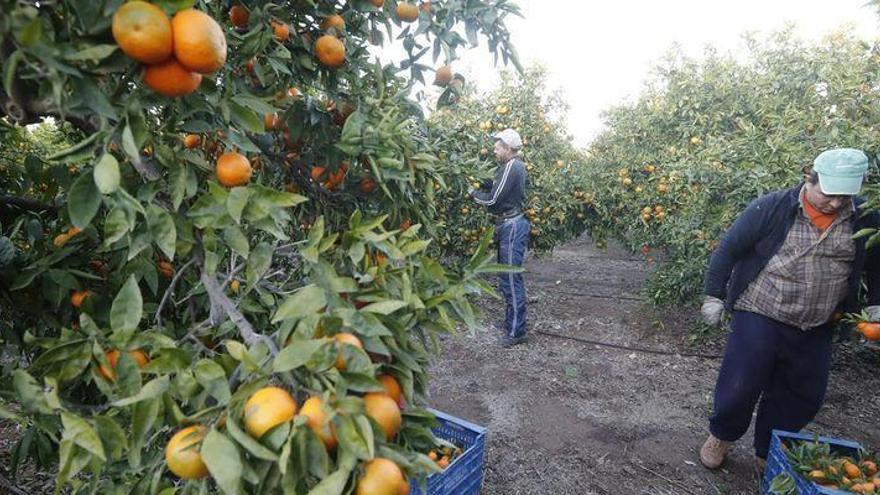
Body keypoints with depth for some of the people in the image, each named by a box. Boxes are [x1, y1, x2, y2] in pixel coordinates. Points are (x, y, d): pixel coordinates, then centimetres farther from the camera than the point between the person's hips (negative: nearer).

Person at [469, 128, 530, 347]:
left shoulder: (511, 168, -16)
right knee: (508, 276, 17)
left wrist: (472, 192, -4)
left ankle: (516, 332, 0)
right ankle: (514, 322, 29)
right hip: (511, 224, 11)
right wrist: (483, 184, 6)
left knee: (510, 279, -7)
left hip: (512, 226, -11)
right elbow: (500, 190, 17)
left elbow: (492, 199, -18)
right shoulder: (517, 167, 15)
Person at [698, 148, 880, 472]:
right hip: (758, 318, -4)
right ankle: (721, 437, 27)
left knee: (803, 398, 12)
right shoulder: (771, 208, -11)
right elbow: (728, 250, -6)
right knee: (740, 387, -1)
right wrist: (714, 296, -7)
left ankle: (767, 456, 33)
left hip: (815, 331, 4)